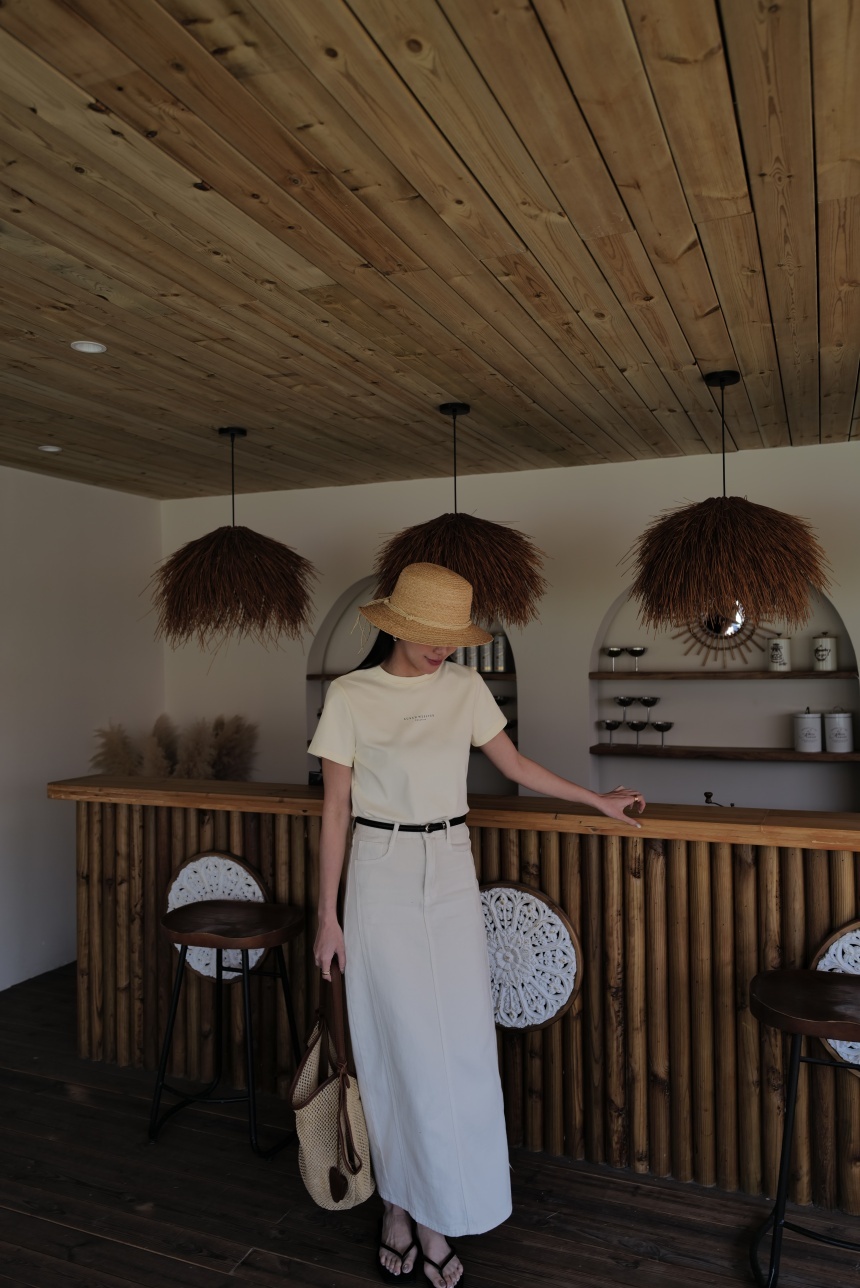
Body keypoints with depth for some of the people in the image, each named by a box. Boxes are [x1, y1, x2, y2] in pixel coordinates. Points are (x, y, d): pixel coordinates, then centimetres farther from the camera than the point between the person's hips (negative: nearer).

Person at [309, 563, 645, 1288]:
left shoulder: (465, 688, 1)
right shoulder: (350, 696, -7)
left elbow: (516, 765, 13)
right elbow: (336, 809, -4)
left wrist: (598, 801, 17)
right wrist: (328, 915, -3)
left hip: (450, 874, 3)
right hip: (381, 877, -3)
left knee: (457, 1043, 6)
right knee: (396, 1045, 5)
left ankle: (431, 1214, 25)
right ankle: (401, 1203, 25)